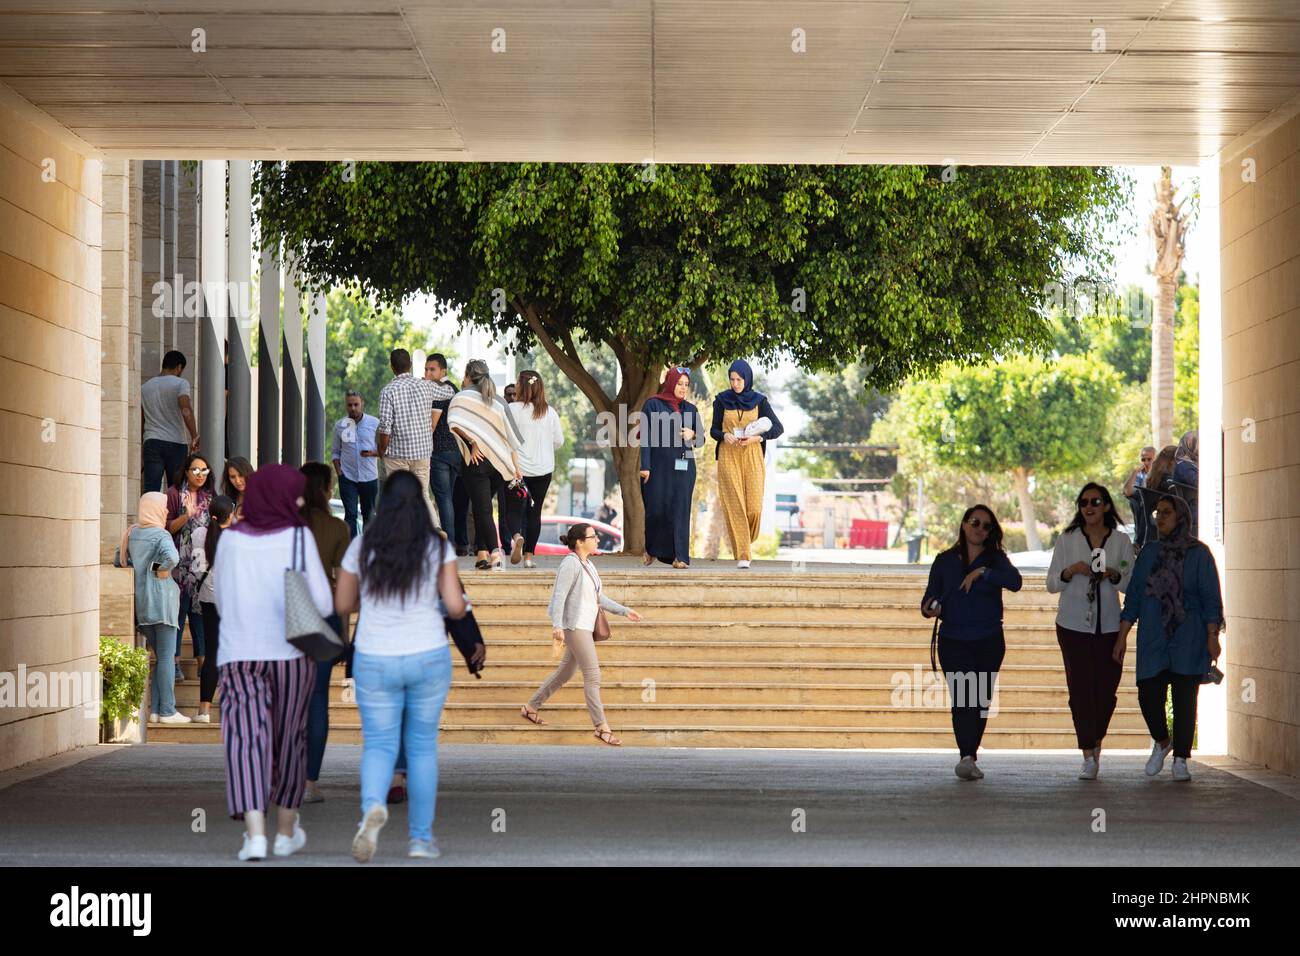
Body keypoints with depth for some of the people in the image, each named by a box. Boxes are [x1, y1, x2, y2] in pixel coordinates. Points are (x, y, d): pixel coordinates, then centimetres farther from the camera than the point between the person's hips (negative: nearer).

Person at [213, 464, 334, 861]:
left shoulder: (230, 539, 4)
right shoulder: (299, 538, -5)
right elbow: (322, 604, -5)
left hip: (238, 654, 1)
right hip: (291, 653, -1)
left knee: (247, 742, -7)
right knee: (289, 738, 16)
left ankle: (255, 835, -24)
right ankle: (286, 832, 26)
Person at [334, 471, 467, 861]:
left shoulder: (362, 547, -2)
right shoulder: (438, 547, -5)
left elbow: (342, 605, 7)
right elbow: (455, 606, -9)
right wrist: (455, 609, 15)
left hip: (375, 663, 0)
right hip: (428, 658, 0)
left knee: (379, 745, 7)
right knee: (422, 746, 15)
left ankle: (372, 807, -24)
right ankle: (420, 838, 16)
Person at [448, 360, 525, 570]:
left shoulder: (462, 397, 0)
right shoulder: (498, 401, 13)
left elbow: (456, 424, -20)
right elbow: (511, 436, 9)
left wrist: (473, 443, -12)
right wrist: (516, 467, 9)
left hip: (477, 459, -5)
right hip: (499, 462, 5)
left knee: (482, 509, -6)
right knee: (482, 507, 16)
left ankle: (495, 551, -21)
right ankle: (482, 553, 12)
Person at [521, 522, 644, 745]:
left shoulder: (588, 565, 15)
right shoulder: (571, 563, -13)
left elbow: (599, 598, 21)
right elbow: (559, 595, -20)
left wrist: (624, 611, 15)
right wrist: (557, 626, -29)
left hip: (584, 626, 10)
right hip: (574, 625, -10)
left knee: (565, 672, 17)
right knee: (592, 675, -11)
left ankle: (530, 708, 29)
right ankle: (602, 728, -10)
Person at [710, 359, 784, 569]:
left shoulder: (759, 401, 1)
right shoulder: (722, 400, 2)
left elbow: (778, 428, 0)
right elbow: (714, 430, 6)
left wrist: (758, 437, -15)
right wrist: (724, 436, -16)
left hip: (752, 458, 0)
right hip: (728, 457, 0)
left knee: (753, 507, -8)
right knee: (734, 506, -9)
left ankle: (746, 539, 24)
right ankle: (742, 556, -8)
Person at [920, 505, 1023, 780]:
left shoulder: (995, 559, 3)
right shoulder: (945, 561, 5)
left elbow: (1015, 581, -16)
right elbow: (930, 597, 4)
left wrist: (982, 572, -19)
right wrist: (930, 608, -18)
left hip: (989, 642, 1)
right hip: (953, 641, -1)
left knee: (981, 700, 7)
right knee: (962, 698, -15)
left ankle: (970, 756, 18)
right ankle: (967, 757, -25)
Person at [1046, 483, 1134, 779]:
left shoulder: (1121, 541, 5)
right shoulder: (1067, 540, 4)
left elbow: (1133, 585, 6)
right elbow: (1052, 584, 4)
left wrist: (1114, 575, -14)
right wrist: (1070, 571, -16)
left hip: (1109, 625, 1)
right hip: (1074, 625, -1)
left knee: (1106, 689, 1)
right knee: (1080, 689, -8)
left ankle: (1096, 742, 26)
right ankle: (1089, 757, -6)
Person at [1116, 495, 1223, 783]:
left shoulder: (1199, 554, -2)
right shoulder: (1149, 554, 9)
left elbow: (1211, 598, -4)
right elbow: (1133, 597, 11)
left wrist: (1212, 637, -12)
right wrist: (1122, 636, 7)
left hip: (1188, 640, -3)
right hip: (1152, 640, 3)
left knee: (1184, 699, -3)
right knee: (1148, 695, -3)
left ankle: (1181, 760, 7)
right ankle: (1161, 743, 25)